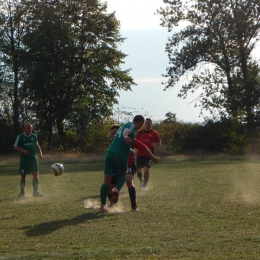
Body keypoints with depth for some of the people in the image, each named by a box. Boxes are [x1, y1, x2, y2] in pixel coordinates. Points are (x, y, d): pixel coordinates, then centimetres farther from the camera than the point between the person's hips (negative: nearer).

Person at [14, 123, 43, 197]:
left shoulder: (34, 136, 7)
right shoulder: (20, 137, -4)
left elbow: (37, 145, 20)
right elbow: (15, 147, -6)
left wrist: (40, 153, 6)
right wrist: (23, 151, -23)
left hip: (33, 158, 3)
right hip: (24, 159, -3)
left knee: (35, 175, -3)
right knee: (23, 176, 3)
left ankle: (35, 192, 2)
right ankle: (22, 192, 13)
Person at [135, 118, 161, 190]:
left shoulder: (154, 133, 1)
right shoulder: (140, 132, 6)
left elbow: (159, 142, 8)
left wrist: (155, 145, -13)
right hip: (140, 154, 2)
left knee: (146, 169, -12)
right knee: (138, 170, 7)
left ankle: (144, 186, -2)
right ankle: (141, 180, 38)